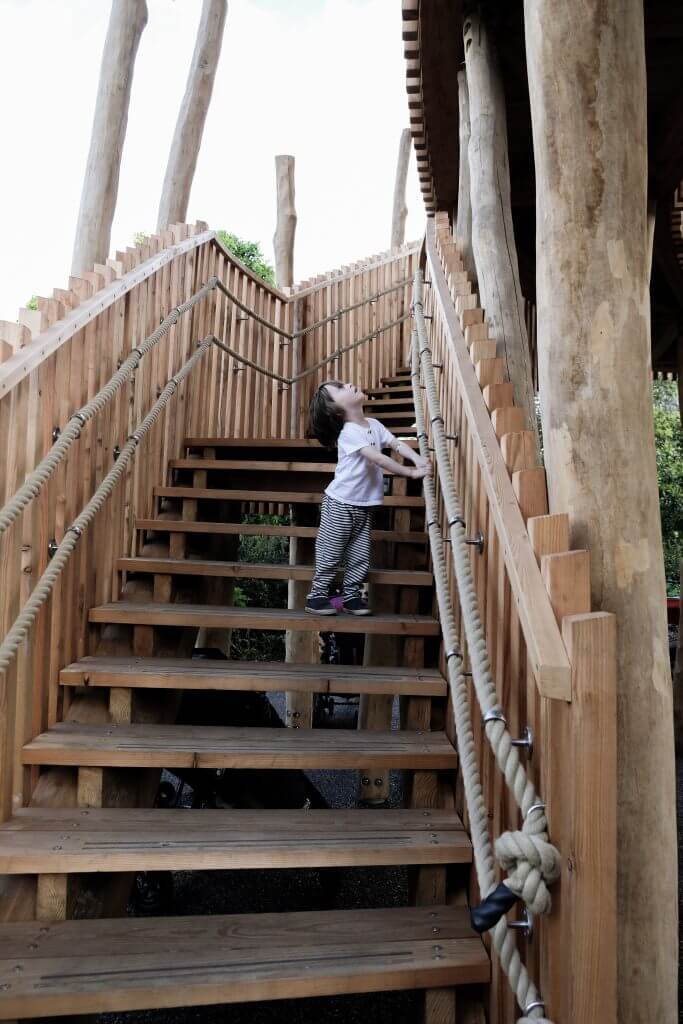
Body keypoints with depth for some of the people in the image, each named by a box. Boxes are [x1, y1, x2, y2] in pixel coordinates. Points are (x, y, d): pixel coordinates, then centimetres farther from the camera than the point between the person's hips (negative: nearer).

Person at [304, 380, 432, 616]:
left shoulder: (374, 424, 6)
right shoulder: (348, 432, -20)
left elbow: (397, 444, -4)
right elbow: (378, 459, -27)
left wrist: (418, 459, -23)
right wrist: (411, 472, -27)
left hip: (364, 505, 7)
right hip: (340, 503, -7)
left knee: (360, 556, 10)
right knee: (331, 554, 3)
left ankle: (351, 595, 24)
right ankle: (317, 595, 15)